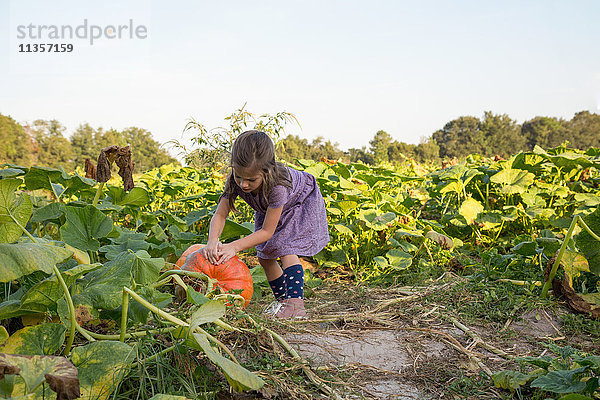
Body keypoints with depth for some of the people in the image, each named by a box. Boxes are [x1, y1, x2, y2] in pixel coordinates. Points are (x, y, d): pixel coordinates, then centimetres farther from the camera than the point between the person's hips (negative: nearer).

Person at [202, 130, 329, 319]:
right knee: (264, 257, 5)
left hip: (301, 202, -6)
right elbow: (220, 214, -28)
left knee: (286, 250, -26)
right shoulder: (235, 180, -31)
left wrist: (234, 247, -46)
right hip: (267, 208, 7)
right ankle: (282, 298, 22)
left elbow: (267, 231, -38)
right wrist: (213, 241, -48)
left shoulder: (277, 184, -46)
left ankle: (296, 304, -26)